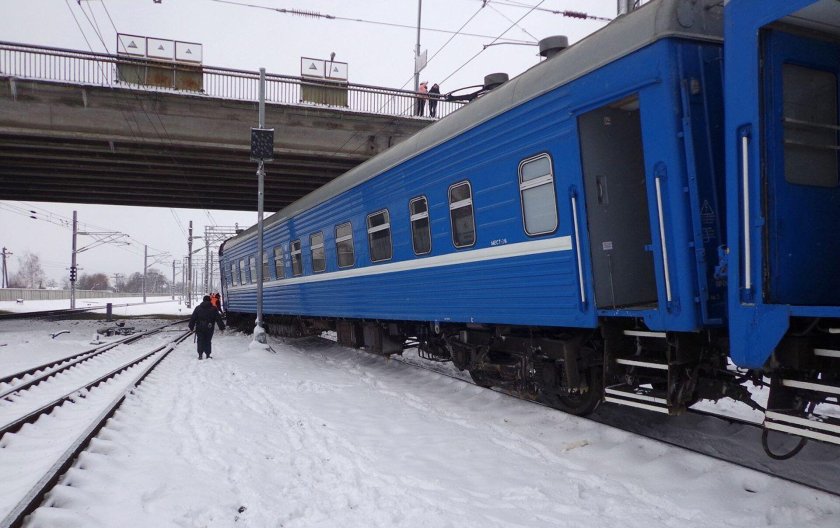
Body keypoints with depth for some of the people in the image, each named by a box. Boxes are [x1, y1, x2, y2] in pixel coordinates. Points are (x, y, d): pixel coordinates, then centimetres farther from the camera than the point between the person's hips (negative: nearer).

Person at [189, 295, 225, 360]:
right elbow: (218, 319, 1)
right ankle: (208, 355, 8)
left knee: (200, 341, 8)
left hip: (199, 328, 0)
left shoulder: (198, 308, 3)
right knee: (208, 341, 8)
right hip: (209, 329, 0)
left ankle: (200, 355, 2)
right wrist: (222, 327, 4)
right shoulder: (213, 309, 0)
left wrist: (191, 326, 9)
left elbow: (193, 318, 4)